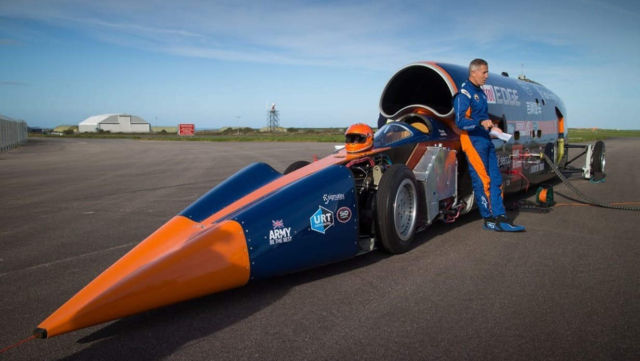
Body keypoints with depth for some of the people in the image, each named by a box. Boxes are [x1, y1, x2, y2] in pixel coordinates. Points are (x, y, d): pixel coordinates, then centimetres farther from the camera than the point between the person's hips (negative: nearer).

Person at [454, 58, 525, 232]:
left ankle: (500, 217, 9)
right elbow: (460, 121, -18)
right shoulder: (464, 93, -10)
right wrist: (481, 123, -30)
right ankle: (489, 219, 2)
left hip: (485, 140, 9)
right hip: (472, 141, -9)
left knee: (495, 179, 6)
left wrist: (492, 126, 14)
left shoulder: (480, 92, 20)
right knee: (482, 180, -6)